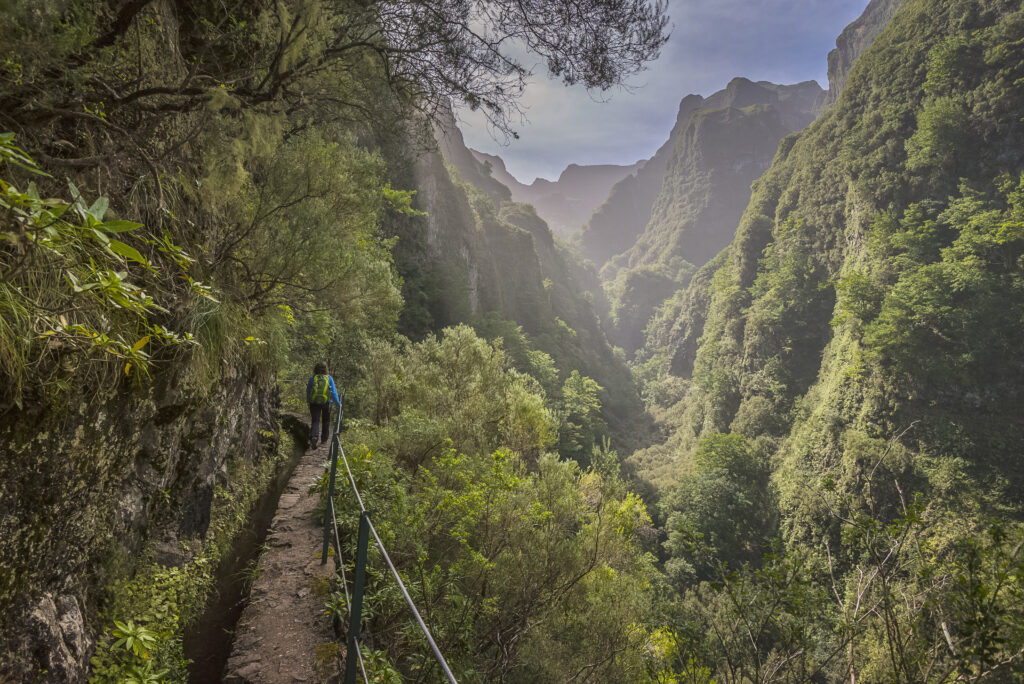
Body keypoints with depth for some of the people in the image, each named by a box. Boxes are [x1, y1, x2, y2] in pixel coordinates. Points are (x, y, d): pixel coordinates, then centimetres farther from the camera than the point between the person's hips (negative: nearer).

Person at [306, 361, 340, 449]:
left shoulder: (312, 379, 0)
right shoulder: (329, 378, -2)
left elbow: (308, 392, 9)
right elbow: (333, 392, -4)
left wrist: (308, 402, 24)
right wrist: (337, 403, 5)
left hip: (314, 402, 0)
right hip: (326, 402, 0)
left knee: (315, 421, 0)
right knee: (325, 421, 18)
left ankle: (314, 436, -24)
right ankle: (324, 439, 25)